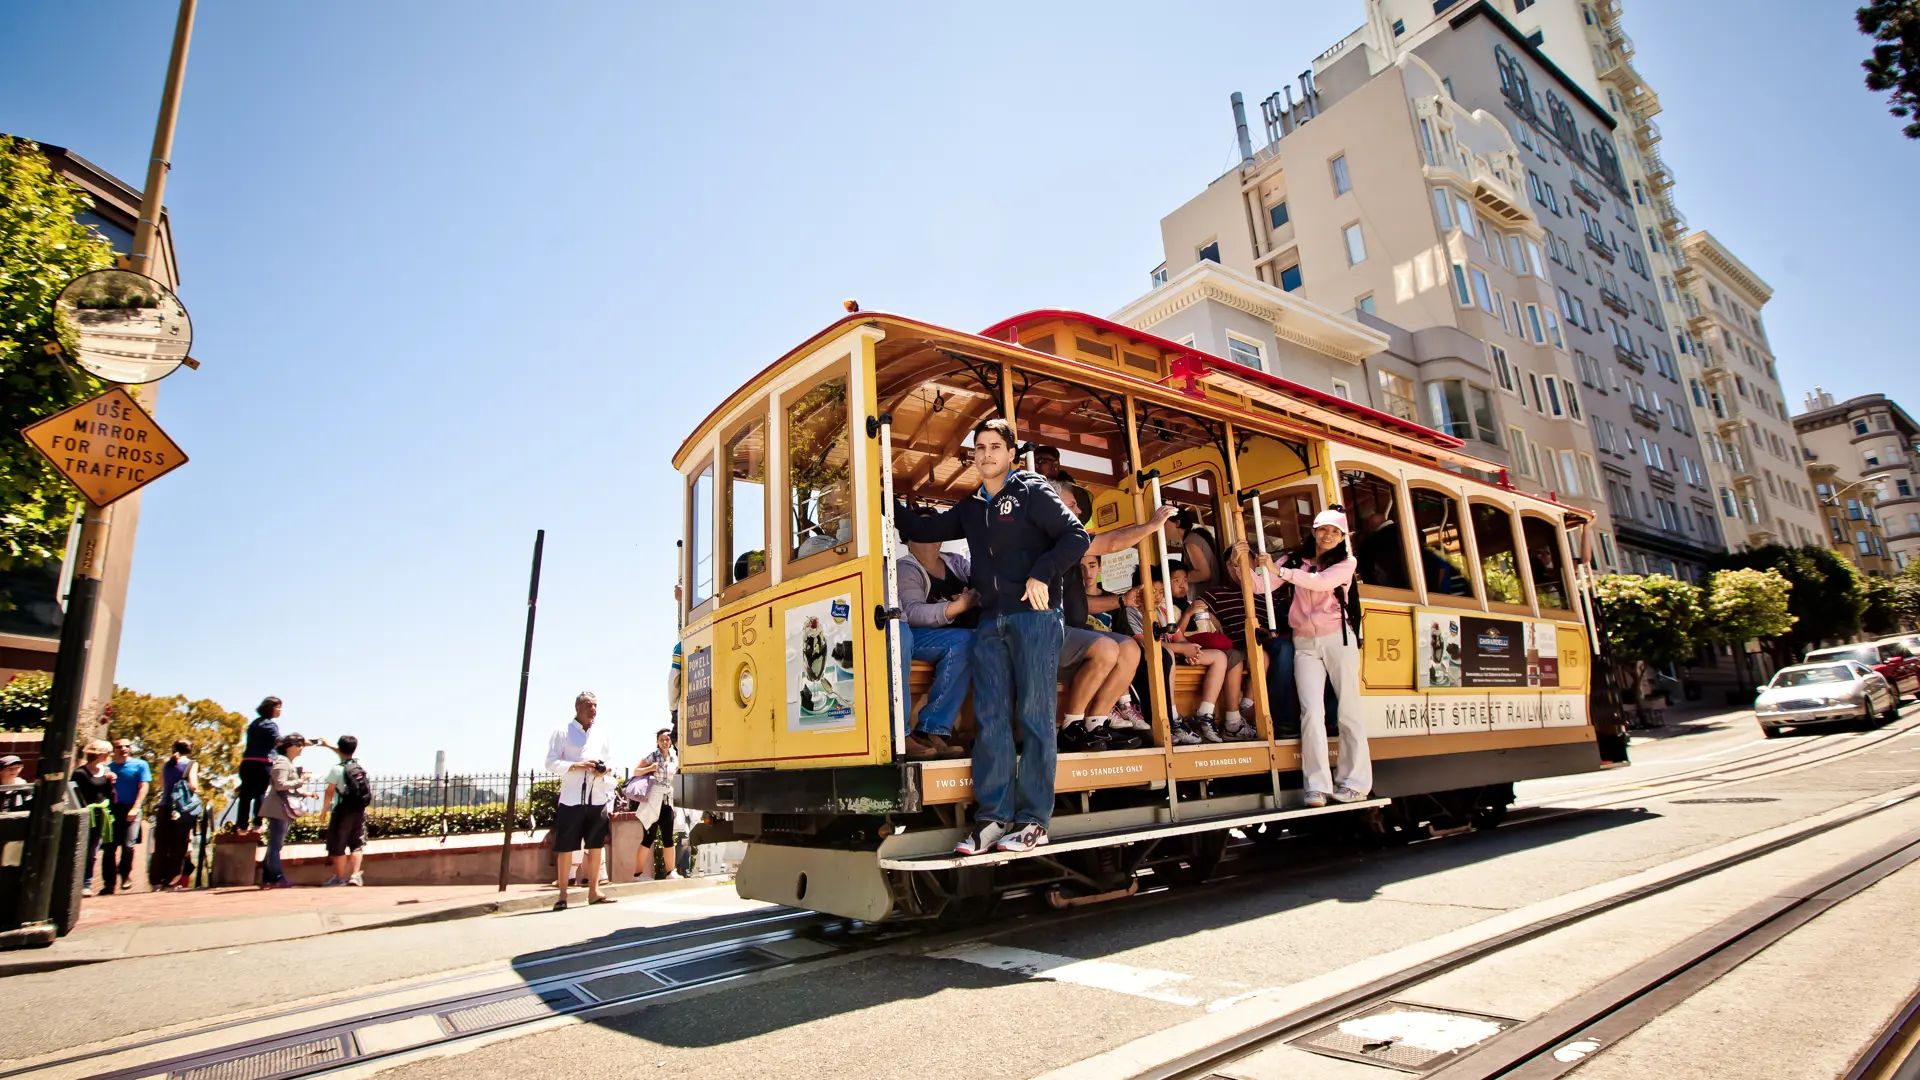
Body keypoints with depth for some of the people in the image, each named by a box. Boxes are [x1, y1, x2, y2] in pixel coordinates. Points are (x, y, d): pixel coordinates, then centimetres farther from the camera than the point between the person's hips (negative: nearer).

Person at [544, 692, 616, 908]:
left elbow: (611, 762, 15)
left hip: (597, 797, 4)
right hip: (571, 798, -4)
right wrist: (577, 765, -19)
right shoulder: (562, 732, 1)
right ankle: (562, 895, 9)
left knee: (595, 846, 8)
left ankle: (593, 892, 17)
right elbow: (551, 763, -5)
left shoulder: (602, 733, 13)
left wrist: (605, 770, -8)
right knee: (565, 848, -1)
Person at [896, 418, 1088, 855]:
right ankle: (993, 816, 7)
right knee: (990, 719, 2)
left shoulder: (1032, 490, 2)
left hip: (1034, 615, -5)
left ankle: (1033, 820, 2)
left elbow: (1076, 536, -4)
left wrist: (1042, 574, -15)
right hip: (991, 622, 6)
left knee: (1034, 718, -3)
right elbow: (922, 530, 23)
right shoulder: (970, 508, 19)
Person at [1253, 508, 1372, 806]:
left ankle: (1355, 781, 8)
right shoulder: (1296, 560, 10)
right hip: (1305, 643, 1)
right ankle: (1317, 785, -9)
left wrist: (1279, 571, -21)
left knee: (1348, 710, 0)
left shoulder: (1347, 562, 4)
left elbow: (1322, 582, -17)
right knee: (1312, 711, -9)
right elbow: (1261, 587, 3)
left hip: (1338, 638, -1)